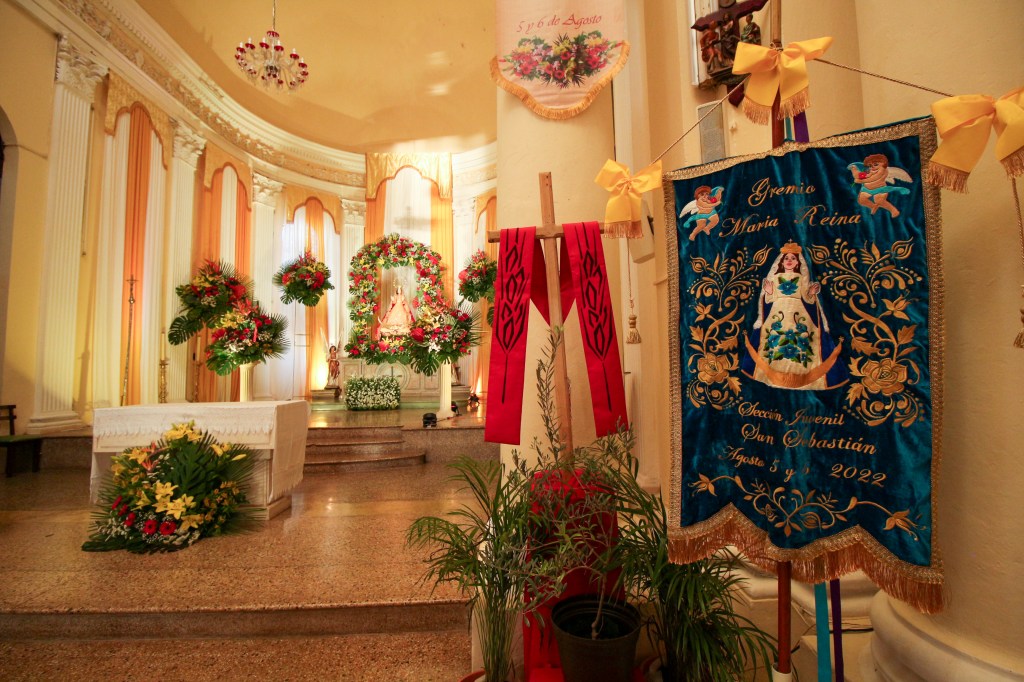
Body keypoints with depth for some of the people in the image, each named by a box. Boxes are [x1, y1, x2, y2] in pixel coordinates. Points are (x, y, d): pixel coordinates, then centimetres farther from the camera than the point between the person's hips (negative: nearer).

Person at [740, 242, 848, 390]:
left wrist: (811, 293, -12)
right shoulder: (775, 277, 10)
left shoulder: (802, 278, 11)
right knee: (777, 337, -8)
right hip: (778, 312, 0)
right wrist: (768, 291, -12)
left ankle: (799, 375, -4)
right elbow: (770, 298, 7)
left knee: (799, 336, -10)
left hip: (798, 313, 0)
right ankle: (774, 375, -2)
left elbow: (806, 298, 7)